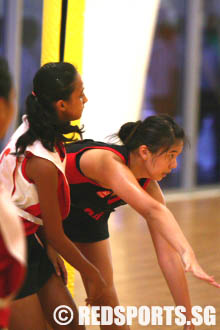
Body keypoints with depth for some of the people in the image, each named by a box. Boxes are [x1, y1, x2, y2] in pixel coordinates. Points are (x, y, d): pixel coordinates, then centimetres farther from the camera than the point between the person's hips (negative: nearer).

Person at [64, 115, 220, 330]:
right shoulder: (108, 161, -42)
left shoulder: (149, 185, -20)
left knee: (105, 296, 2)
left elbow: (167, 254, -20)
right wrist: (187, 253, -71)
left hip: (86, 215, 6)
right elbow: (152, 211, -58)